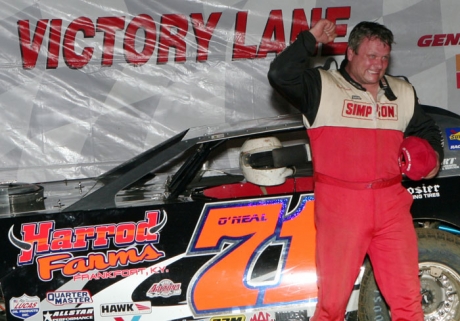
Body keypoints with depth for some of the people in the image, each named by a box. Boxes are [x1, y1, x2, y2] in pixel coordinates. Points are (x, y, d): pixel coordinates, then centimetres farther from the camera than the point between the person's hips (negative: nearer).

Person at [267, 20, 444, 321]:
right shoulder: (323, 87, 0)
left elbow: (427, 130, 30)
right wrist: (310, 39, -12)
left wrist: (433, 155, 10)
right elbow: (280, 75, -16)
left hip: (392, 205, 4)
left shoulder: (403, 93, 16)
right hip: (339, 206, -4)